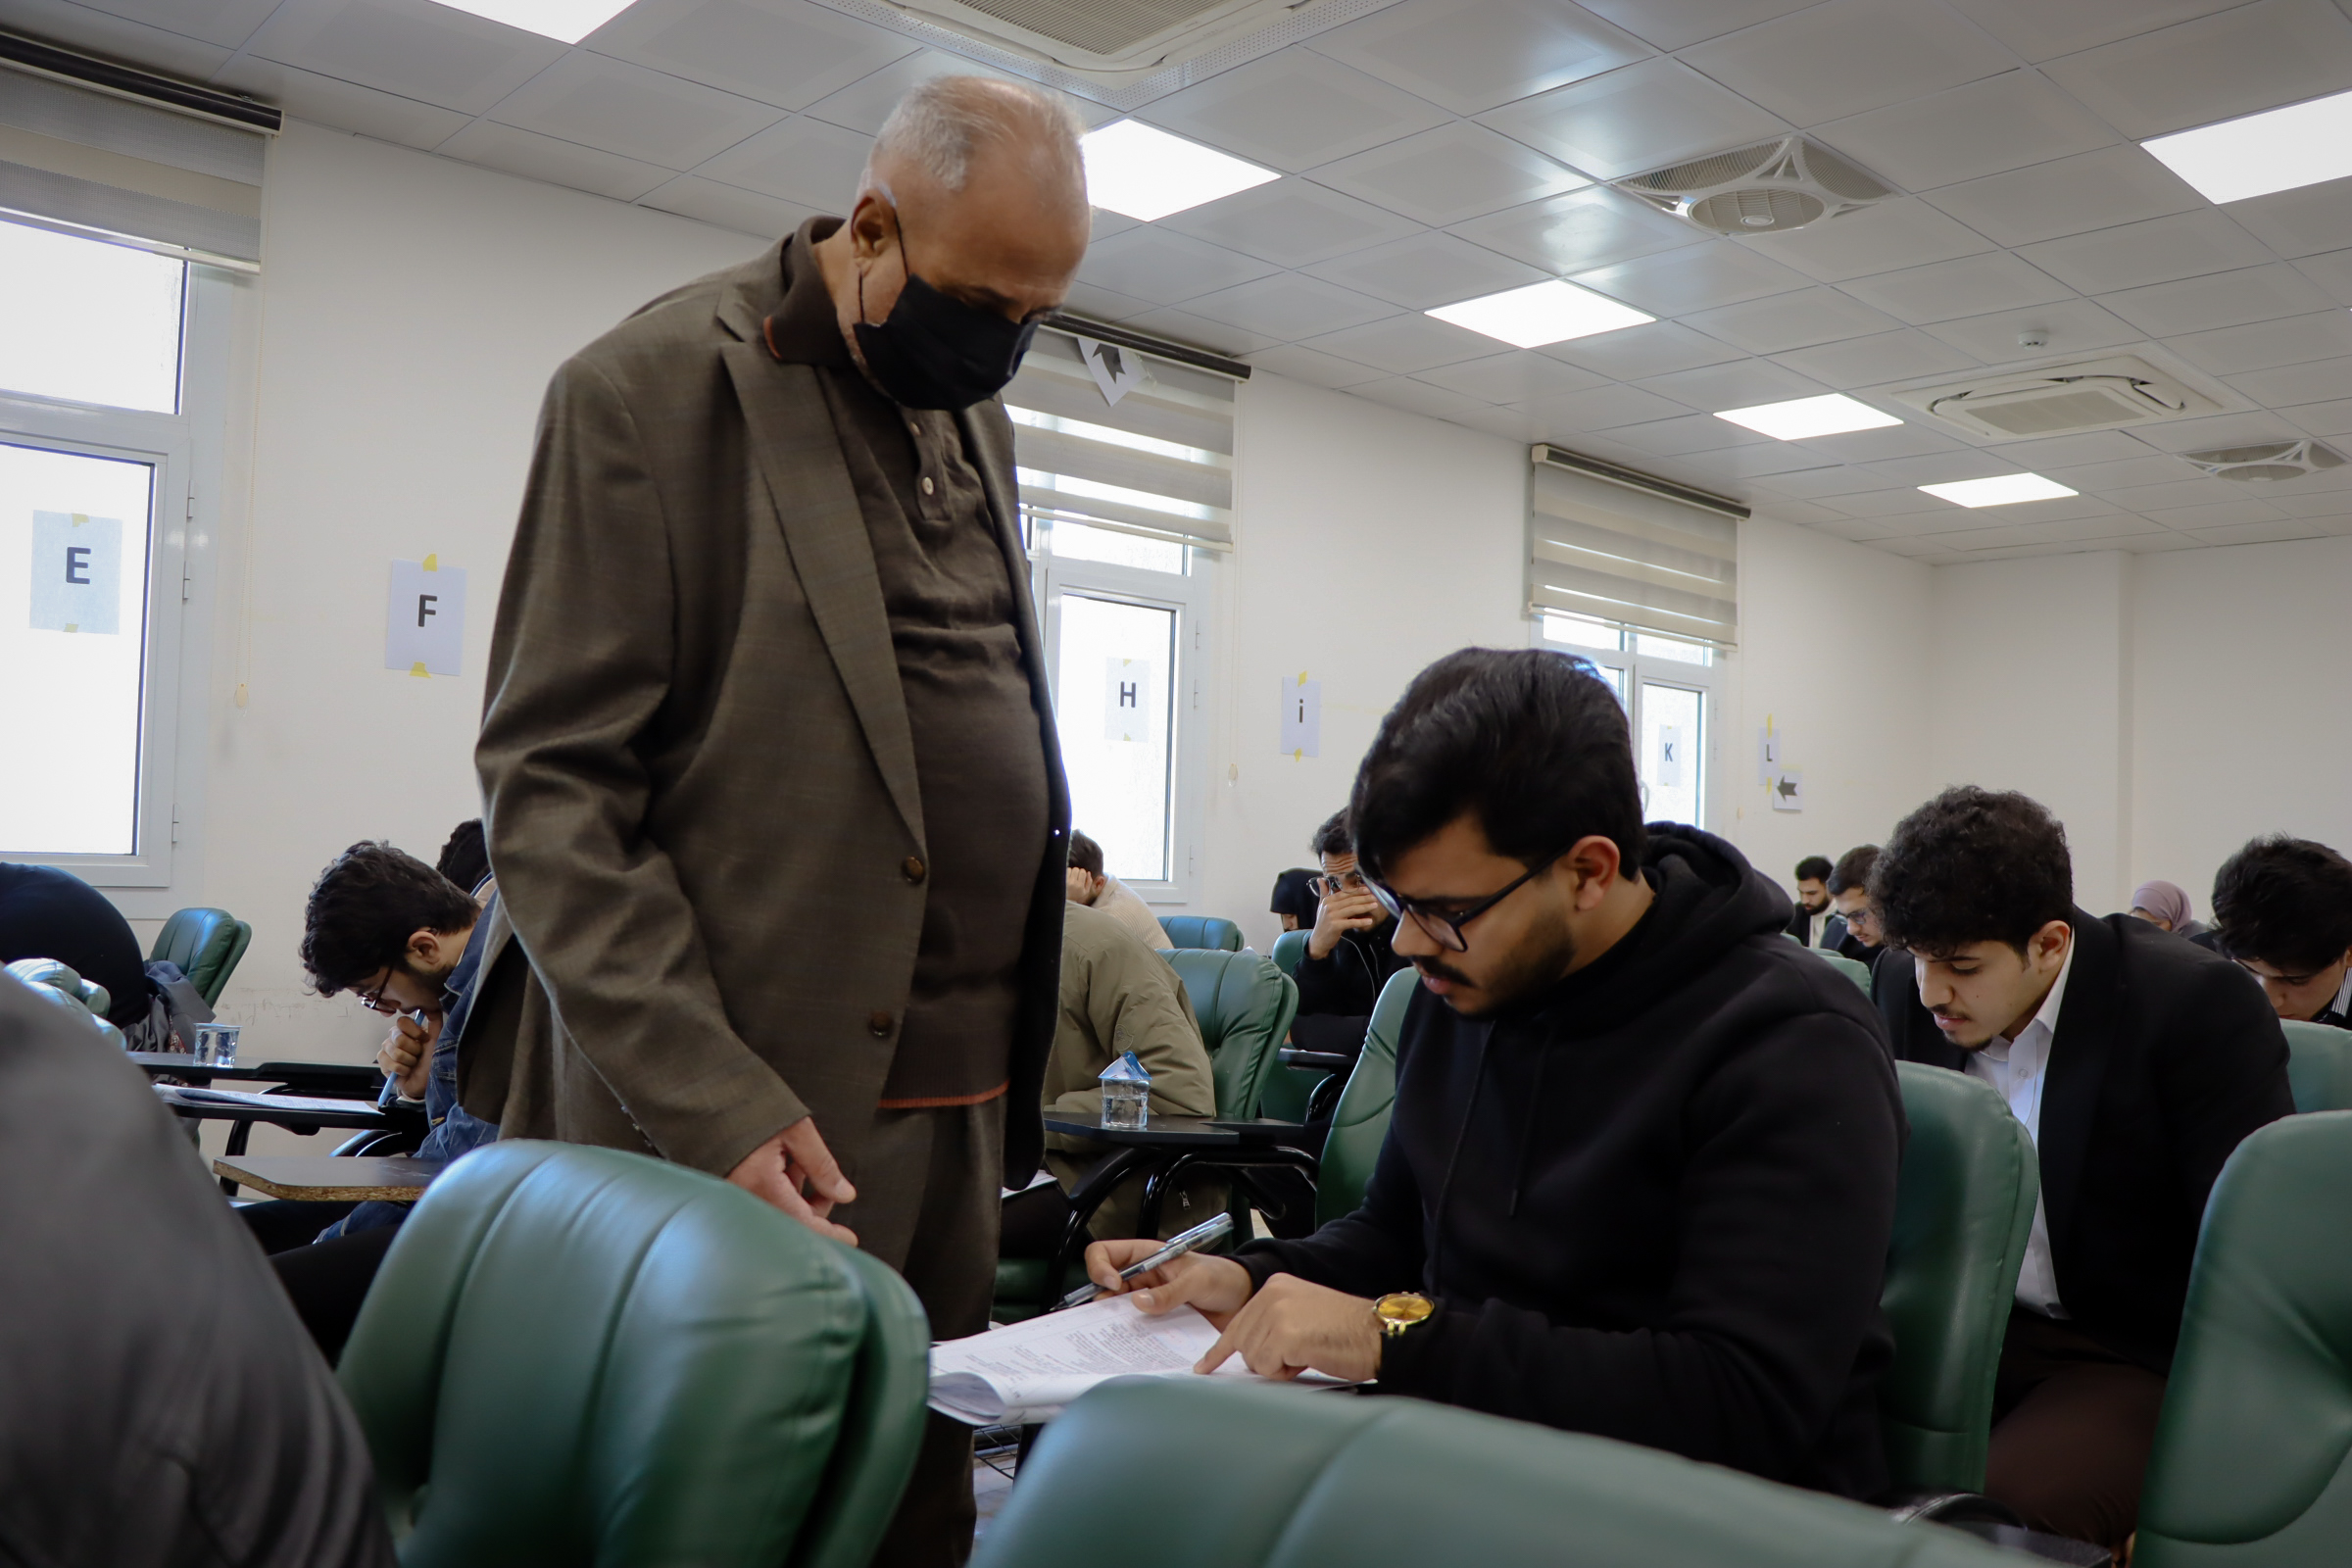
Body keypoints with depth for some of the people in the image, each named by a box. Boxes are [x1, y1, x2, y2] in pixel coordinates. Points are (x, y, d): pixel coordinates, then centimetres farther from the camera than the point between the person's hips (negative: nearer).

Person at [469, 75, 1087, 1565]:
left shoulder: (979, 421, 14)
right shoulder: (654, 389, -6)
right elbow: (551, 787, -11)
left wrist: (1016, 1072, 8)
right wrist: (711, 1102, -18)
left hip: (957, 1107, 6)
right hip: (747, 1114, -6)